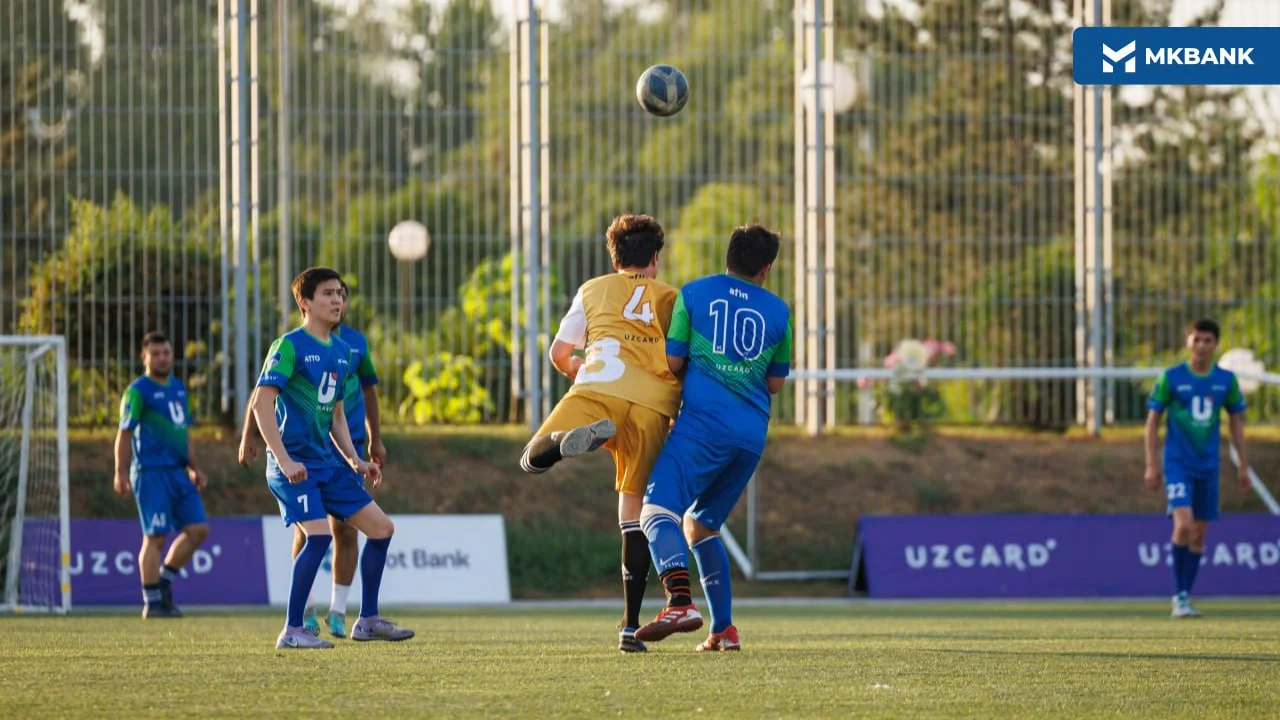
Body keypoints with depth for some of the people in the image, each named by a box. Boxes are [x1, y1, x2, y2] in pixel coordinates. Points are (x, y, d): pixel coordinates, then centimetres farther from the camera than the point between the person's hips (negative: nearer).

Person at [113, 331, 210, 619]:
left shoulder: (178, 387, 17)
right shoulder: (138, 390, -5)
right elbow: (125, 433, -8)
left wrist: (194, 468, 23)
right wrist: (121, 473, -14)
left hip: (178, 471, 8)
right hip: (151, 473, -8)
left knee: (197, 529, 3)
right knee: (156, 536, -9)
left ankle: (164, 581, 17)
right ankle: (152, 602, -4)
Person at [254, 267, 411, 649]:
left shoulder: (342, 351, 14)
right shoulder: (290, 345, -9)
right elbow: (262, 402, -15)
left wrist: (355, 460, 13)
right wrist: (284, 459, -22)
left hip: (326, 463, 8)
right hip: (294, 464, -8)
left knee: (381, 527, 5)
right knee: (319, 533, -23)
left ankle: (368, 621, 16)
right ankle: (291, 631, -14)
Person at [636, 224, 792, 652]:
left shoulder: (694, 293, 4)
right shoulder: (778, 311, 13)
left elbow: (672, 362, 1)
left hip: (704, 421, -5)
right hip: (753, 432, 5)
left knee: (658, 511, -15)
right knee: (701, 524, 20)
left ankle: (680, 602, -41)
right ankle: (724, 629, 13)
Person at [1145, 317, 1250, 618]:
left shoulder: (1226, 380, 3)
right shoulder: (1171, 378, -5)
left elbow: (1236, 422, 12)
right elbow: (1153, 419, 1)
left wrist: (1244, 466, 10)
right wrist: (1151, 464, -4)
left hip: (1208, 466, 4)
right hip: (1178, 463, -4)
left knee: (1199, 534, 6)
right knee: (1184, 524, -20)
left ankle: (1185, 597, 16)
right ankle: (1179, 595, -11)